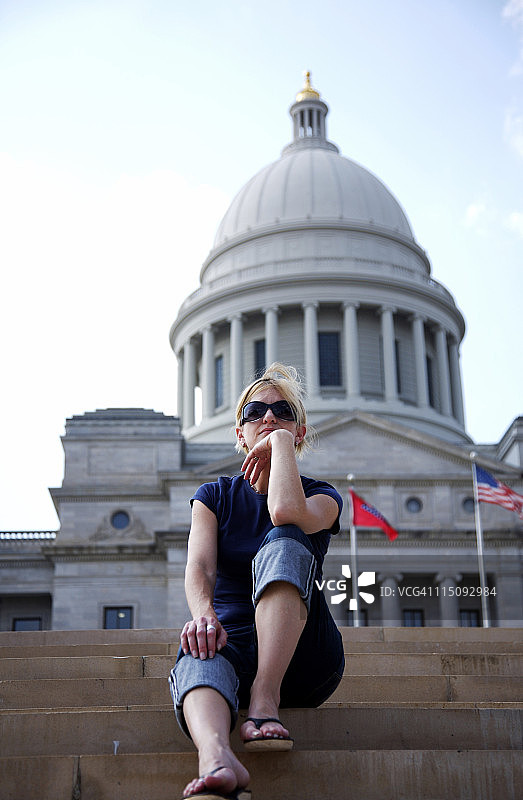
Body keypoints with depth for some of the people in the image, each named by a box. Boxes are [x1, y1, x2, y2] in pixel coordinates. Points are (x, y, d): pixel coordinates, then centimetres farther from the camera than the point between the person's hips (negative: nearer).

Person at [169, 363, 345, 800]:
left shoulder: (323, 497, 7)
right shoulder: (215, 496, 13)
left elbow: (286, 513, -21)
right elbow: (199, 566, -8)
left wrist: (281, 441, -7)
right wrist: (203, 613, -30)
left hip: (302, 655, -1)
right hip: (233, 640, 1)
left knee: (283, 542, -28)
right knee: (199, 653, -37)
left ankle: (265, 700, -37)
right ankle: (216, 759, -68)